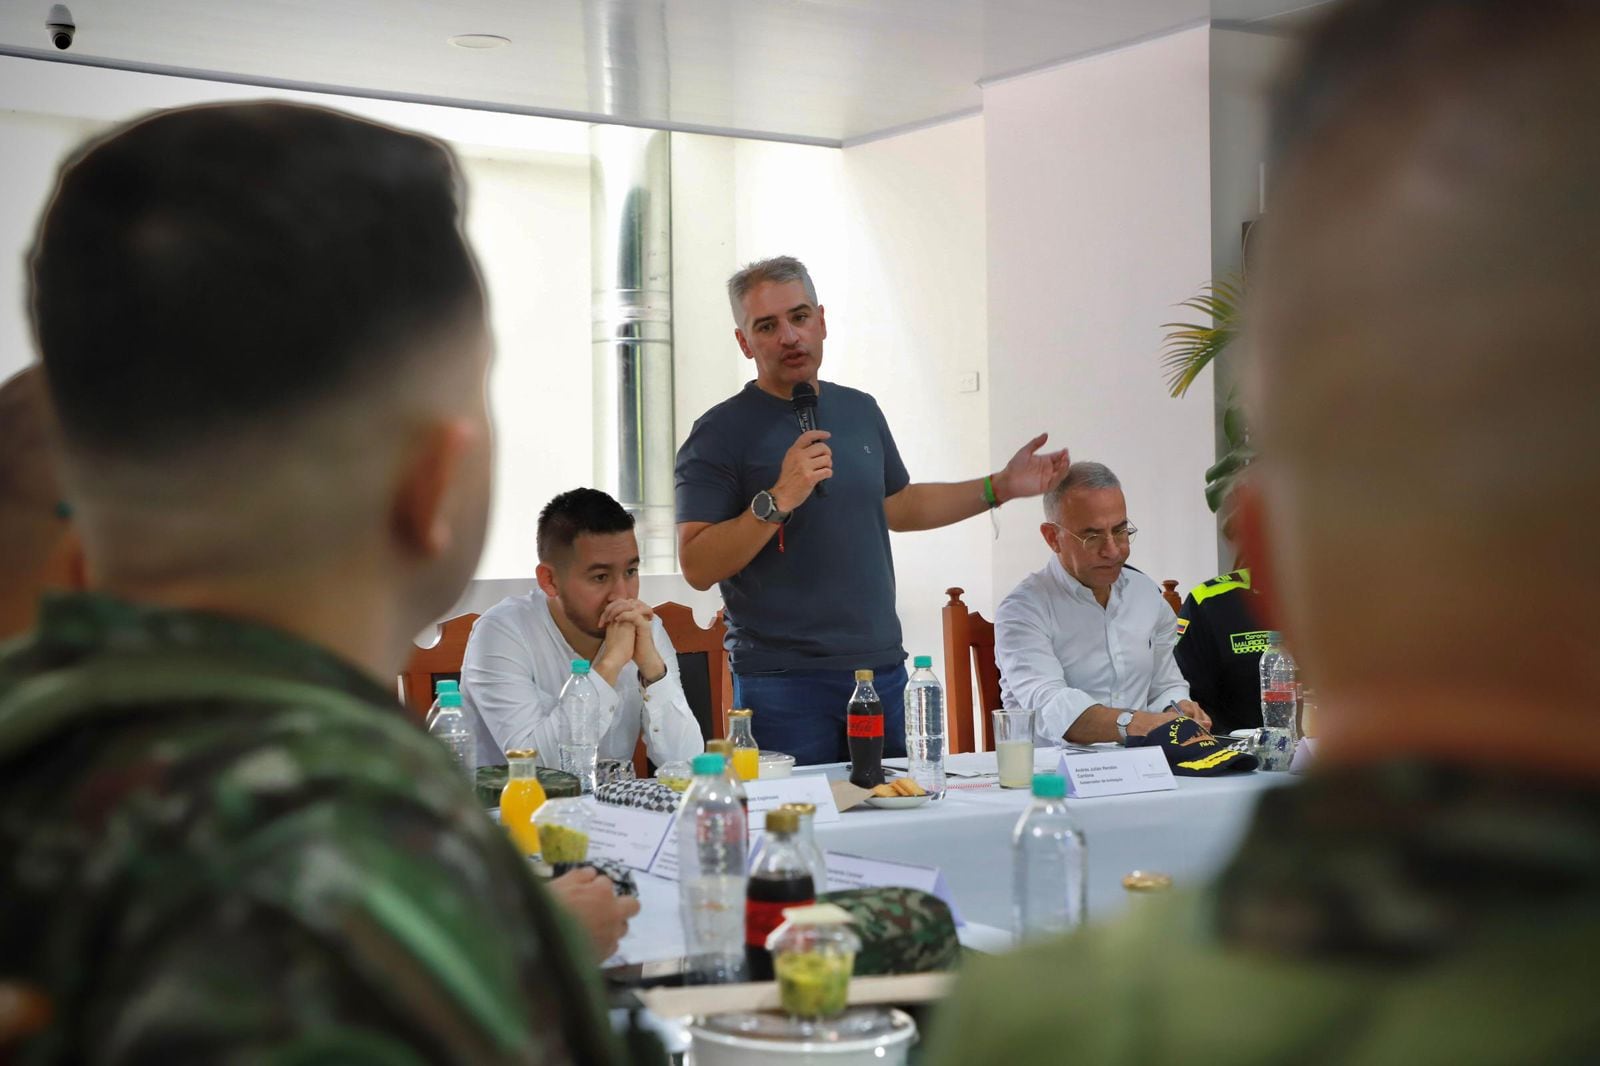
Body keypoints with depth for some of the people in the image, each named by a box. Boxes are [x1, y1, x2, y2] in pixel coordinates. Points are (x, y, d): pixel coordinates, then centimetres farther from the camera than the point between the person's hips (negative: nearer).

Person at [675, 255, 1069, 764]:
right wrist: (778, 500, -24)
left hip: (881, 667, 6)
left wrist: (999, 487, 20)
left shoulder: (859, 411, 12)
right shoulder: (722, 432, -7)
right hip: (783, 681, -5)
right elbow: (697, 567, -13)